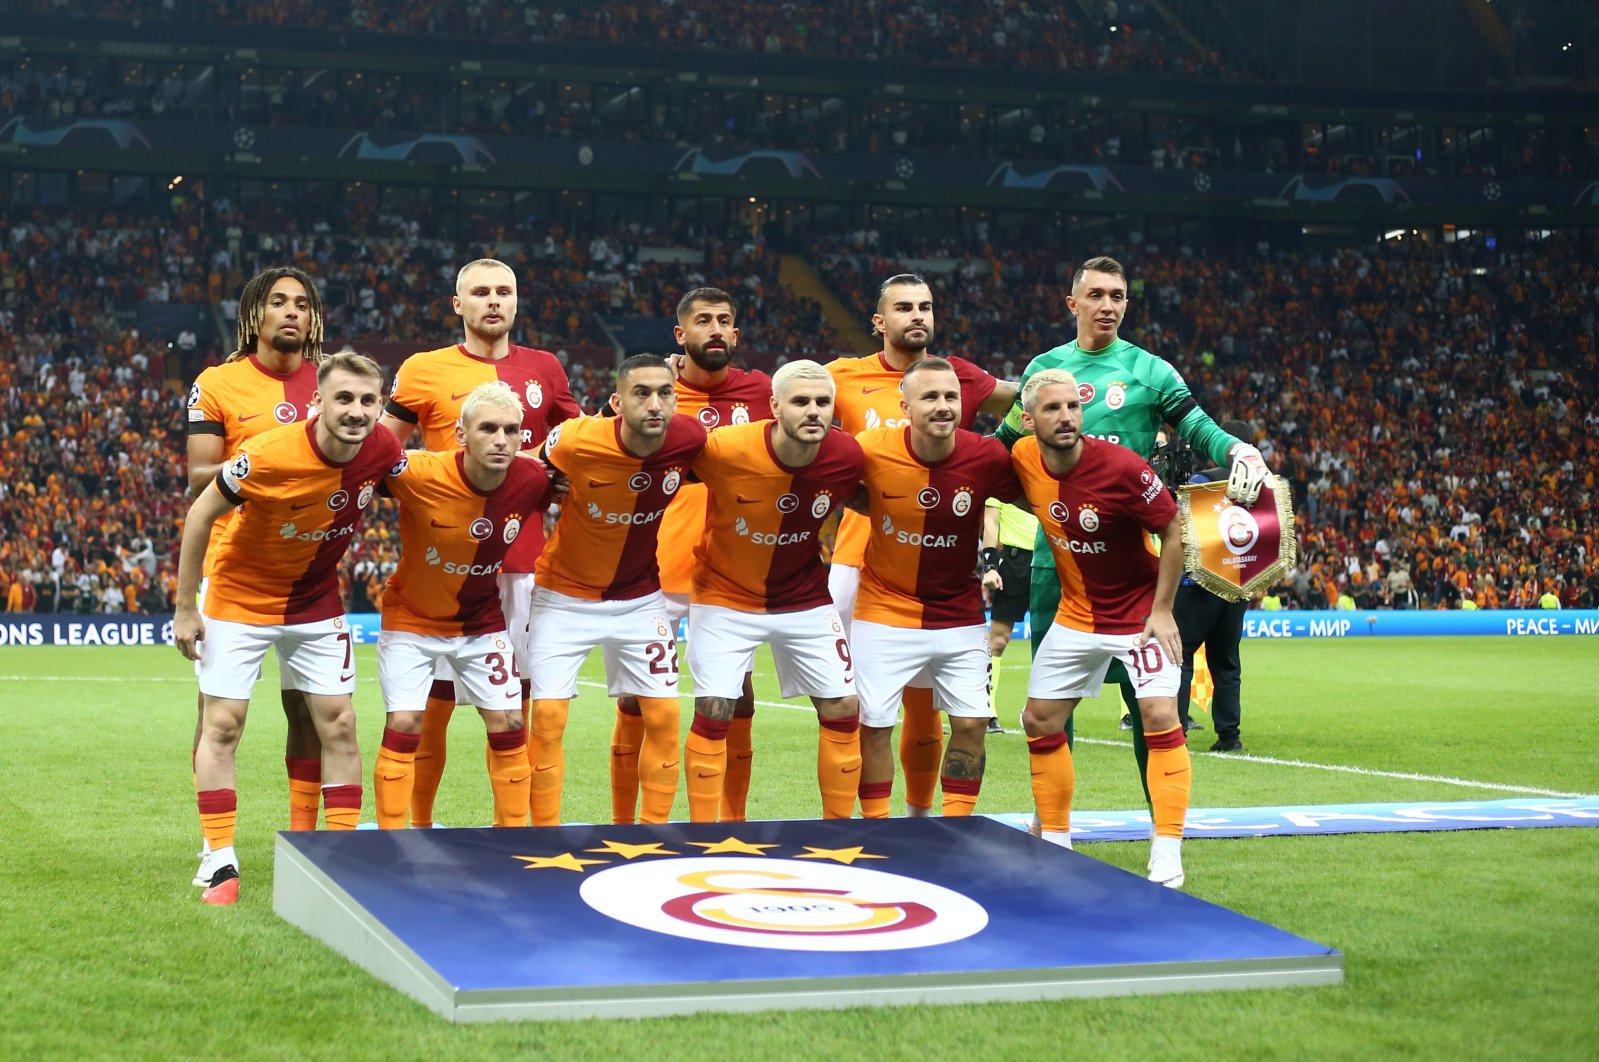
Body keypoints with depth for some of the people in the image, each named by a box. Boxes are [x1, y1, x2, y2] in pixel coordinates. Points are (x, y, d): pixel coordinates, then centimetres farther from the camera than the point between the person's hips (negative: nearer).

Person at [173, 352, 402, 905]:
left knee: (338, 724, 2)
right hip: (241, 596, -4)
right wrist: (185, 609, -13)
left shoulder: (383, 450, -19)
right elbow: (201, 515, -17)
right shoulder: (269, 455, -30)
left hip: (317, 601, 4)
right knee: (222, 724, -3)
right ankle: (221, 865, 3)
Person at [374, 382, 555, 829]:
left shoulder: (533, 481, -20)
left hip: (482, 621, 3)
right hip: (412, 619, -3)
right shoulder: (420, 474, -31)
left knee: (508, 724, 2)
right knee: (404, 725, -8)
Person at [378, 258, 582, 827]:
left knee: (517, 703, 6)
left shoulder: (544, 370, 10)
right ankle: (418, 828, 9)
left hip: (523, 560, 3)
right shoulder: (425, 370, 1)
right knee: (434, 701, -1)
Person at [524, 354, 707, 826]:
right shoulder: (576, 442, -27)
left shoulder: (690, 439, -19)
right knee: (548, 715, -7)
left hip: (641, 597, 3)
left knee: (664, 715, 0)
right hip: (566, 596, -3)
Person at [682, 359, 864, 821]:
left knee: (843, 709, 1)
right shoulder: (724, 449, -28)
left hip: (805, 599, 3)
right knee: (714, 712, -7)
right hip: (726, 598, -3)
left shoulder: (847, 456, -18)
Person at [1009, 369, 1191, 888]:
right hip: (1075, 615, 5)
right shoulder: (1023, 459, -11)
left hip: (1140, 612, -5)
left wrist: (1162, 610, -15)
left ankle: (1166, 859, -12)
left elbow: (1173, 532, -13)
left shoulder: (1122, 467, -25)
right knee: (1040, 721, 7)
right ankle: (1055, 842, 21)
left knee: (1160, 716, -18)